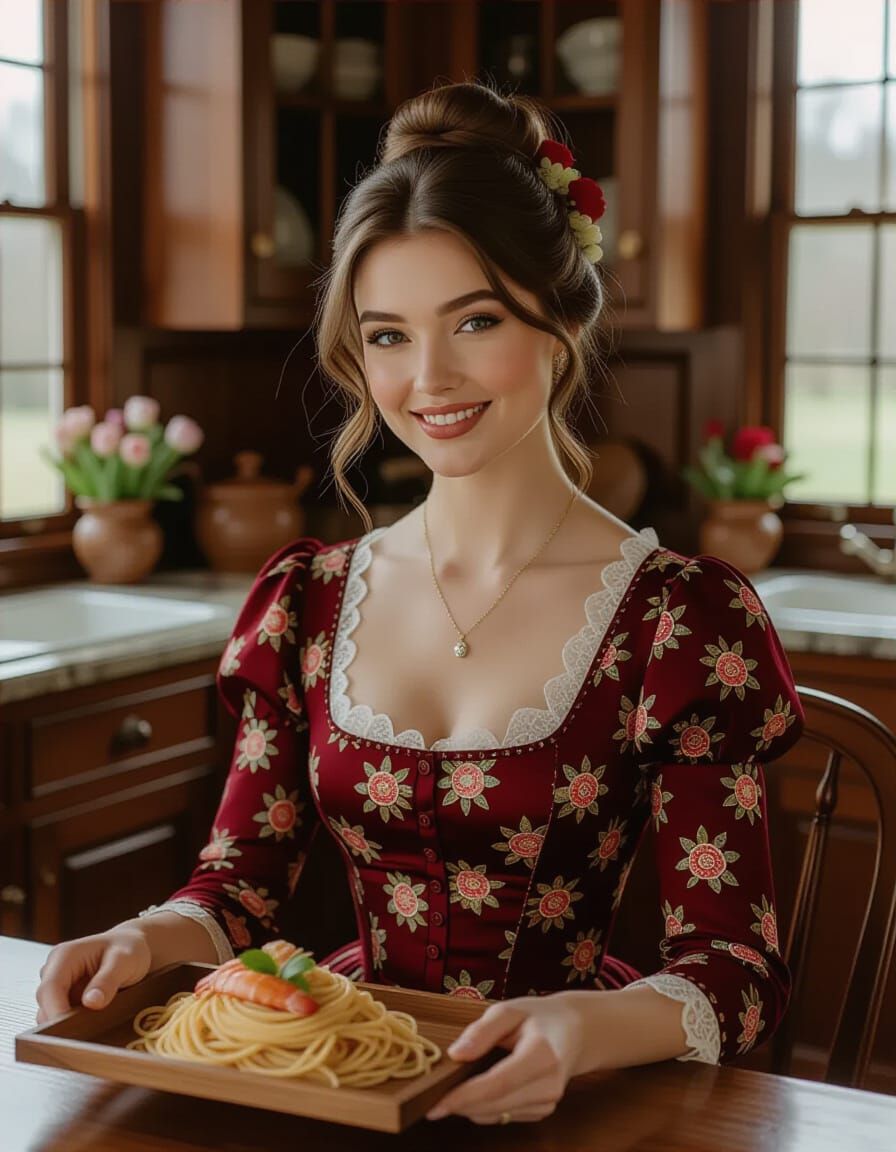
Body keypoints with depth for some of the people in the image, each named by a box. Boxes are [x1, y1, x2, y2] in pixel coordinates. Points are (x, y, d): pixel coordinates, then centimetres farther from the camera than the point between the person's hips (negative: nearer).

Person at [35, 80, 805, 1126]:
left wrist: (584, 1028, -30)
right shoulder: (305, 601, 6)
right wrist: (152, 939, -16)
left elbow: (735, 960, -10)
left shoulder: (682, 616, -7)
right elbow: (241, 880, 6)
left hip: (554, 1103, -4)